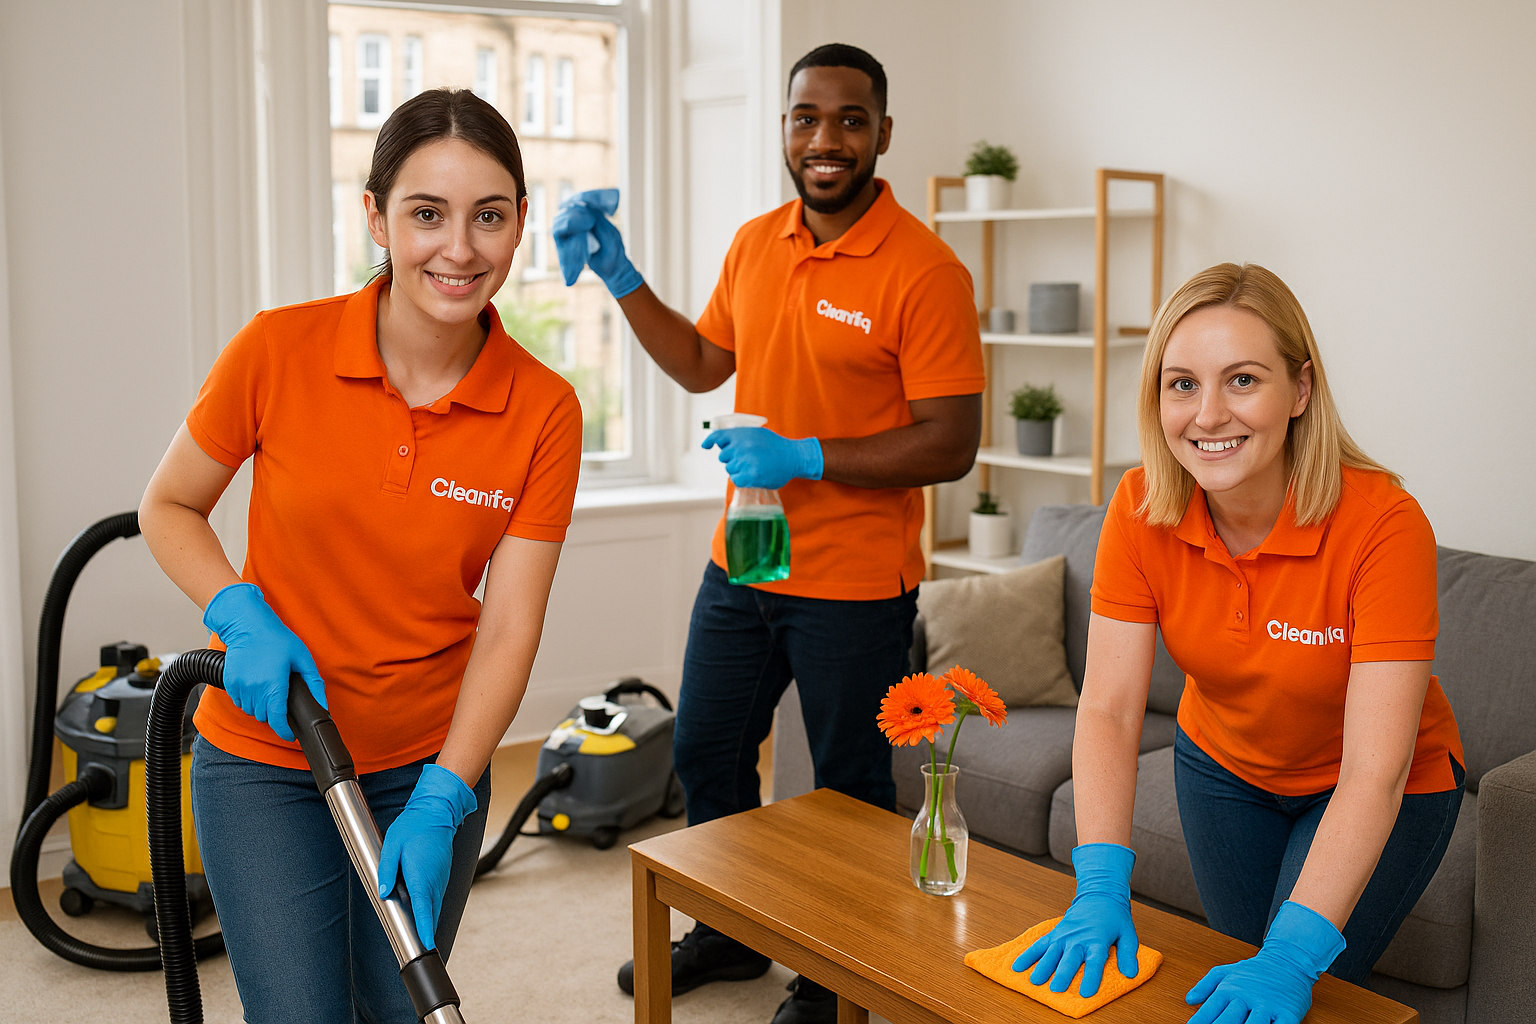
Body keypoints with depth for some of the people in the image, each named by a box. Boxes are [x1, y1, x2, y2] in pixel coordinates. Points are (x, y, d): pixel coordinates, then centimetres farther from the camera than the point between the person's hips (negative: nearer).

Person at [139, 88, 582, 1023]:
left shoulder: (544, 411, -13)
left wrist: (439, 802, -20)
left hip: (433, 766, 2)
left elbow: (508, 629, -12)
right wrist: (246, 620, -18)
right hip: (266, 759, -1)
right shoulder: (279, 351, -16)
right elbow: (169, 508, -1)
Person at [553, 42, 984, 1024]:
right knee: (706, 753, 19)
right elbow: (704, 363, 19)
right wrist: (622, 277, 9)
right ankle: (730, 930, 43)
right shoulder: (755, 244, 5)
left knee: (850, 788, 11)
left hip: (856, 586, -7)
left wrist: (805, 457, -25)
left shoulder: (925, 271, -17)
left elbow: (951, 444, -19)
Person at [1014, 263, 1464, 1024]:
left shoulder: (1383, 523, -33)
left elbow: (1374, 774, -35)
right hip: (1224, 768, 3)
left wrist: (1294, 955, -41)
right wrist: (1101, 889, -32)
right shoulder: (1142, 507, -21)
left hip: (1375, 799, -3)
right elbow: (1108, 710, -22)